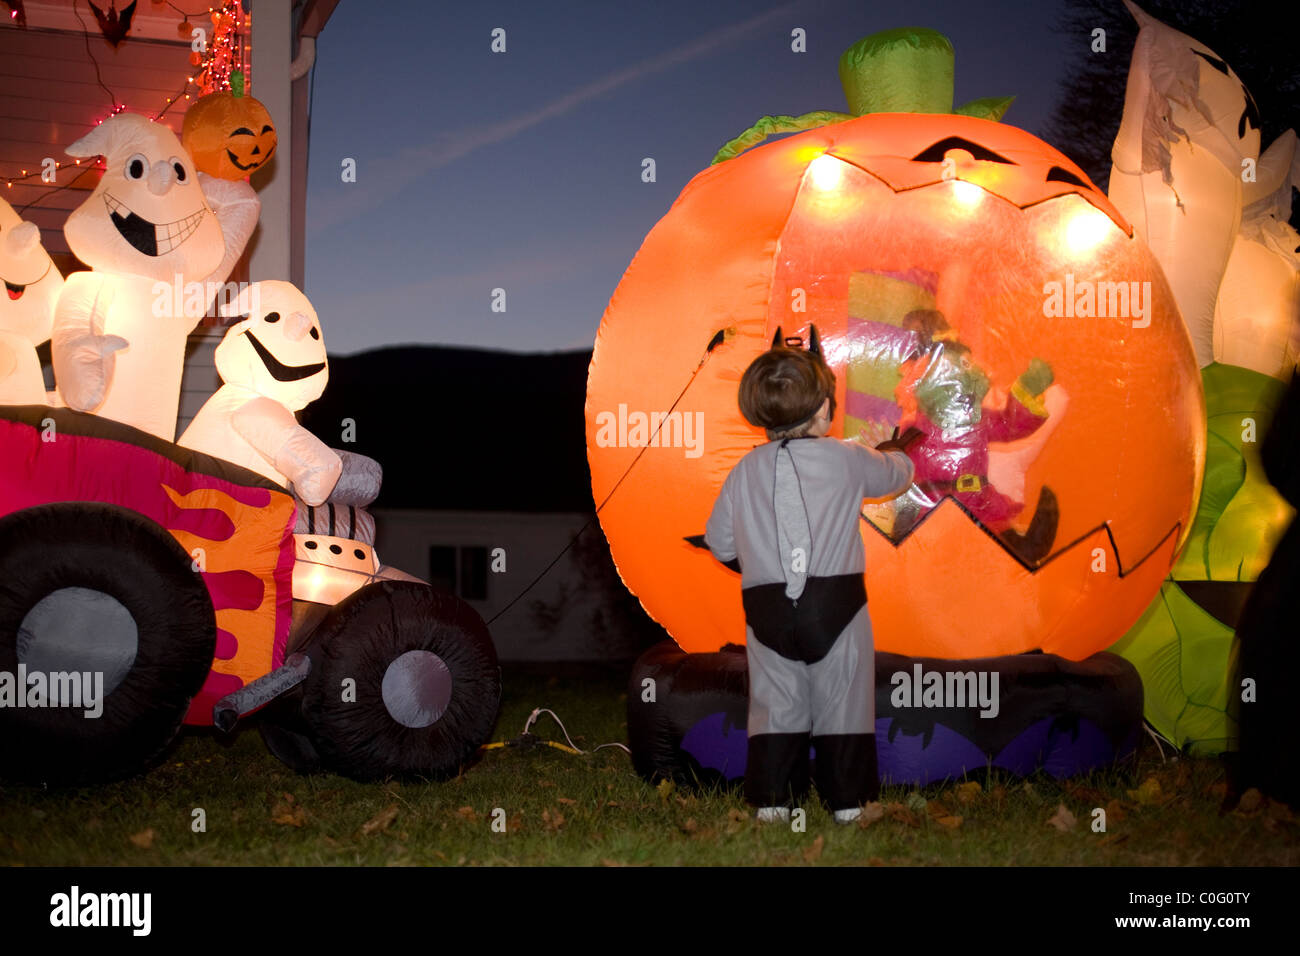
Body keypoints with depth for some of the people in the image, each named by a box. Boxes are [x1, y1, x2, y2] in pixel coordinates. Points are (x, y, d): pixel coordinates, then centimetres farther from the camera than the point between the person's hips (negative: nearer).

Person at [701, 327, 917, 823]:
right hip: (836, 604, -2)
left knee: (775, 701, 9)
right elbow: (895, 474, 17)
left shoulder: (745, 470, 4)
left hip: (767, 610, 2)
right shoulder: (846, 459, -3)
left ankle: (771, 798, 8)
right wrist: (895, 450, 41)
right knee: (843, 700, 7)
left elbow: (719, 541, 11)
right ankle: (847, 800, 11)